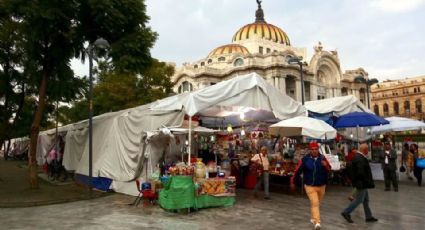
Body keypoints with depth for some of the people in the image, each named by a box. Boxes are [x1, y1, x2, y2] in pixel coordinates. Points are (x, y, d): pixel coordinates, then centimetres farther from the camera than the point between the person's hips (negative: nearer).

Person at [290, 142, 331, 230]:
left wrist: (326, 165, -31)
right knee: (315, 204, -15)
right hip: (310, 186, -4)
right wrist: (293, 182, 2)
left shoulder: (323, 158, -2)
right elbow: (298, 171, -4)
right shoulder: (305, 159, -11)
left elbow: (329, 170, -8)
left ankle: (313, 218, 40)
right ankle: (317, 222, -15)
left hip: (321, 186, 4)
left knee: (317, 204, 19)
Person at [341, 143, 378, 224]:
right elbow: (361, 173, -30)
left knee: (366, 199, 17)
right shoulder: (360, 159, -24)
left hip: (361, 183, 11)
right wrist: (367, 182, -19)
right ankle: (346, 212, 6)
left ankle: (369, 216, 26)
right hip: (362, 183, -11)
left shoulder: (358, 157, 9)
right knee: (359, 199, -1)